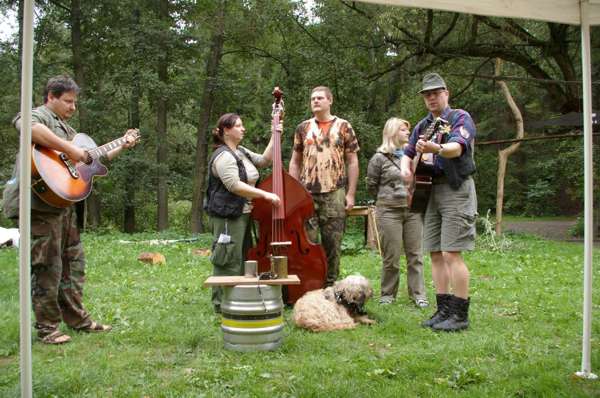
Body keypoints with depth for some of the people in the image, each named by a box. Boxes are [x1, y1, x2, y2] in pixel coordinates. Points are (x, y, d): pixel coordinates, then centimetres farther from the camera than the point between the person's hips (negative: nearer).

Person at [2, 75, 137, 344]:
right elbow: (28, 127, -31)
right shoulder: (39, 115, -5)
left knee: (73, 262, 14)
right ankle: (47, 328, 8)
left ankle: (77, 319, 24)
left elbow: (93, 158, 28)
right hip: (41, 204, -10)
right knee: (48, 267, -3)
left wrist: (122, 147, 21)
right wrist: (69, 149, -30)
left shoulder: (65, 127, 24)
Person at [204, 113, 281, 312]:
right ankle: (223, 303, 4)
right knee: (230, 260, -6)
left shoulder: (242, 152, 15)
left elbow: (264, 160, 18)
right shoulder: (224, 156, -16)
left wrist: (274, 137, 11)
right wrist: (265, 194, -27)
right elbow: (234, 185, -25)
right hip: (228, 215, -10)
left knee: (243, 258, 18)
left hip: (243, 213, 10)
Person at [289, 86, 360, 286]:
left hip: (334, 194, -1)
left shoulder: (343, 127, 5)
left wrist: (351, 193, -3)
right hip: (307, 194, 1)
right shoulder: (303, 128, 10)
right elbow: (295, 162, 13)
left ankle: (330, 286, 17)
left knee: (332, 243, 4)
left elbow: (352, 161, 4)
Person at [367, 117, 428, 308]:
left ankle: (417, 294, 12)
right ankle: (388, 294, 14)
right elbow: (371, 185, 5)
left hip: (413, 210, 4)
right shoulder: (379, 158, 1)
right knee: (391, 256, 1)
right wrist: (387, 198, 6)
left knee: (415, 254, 5)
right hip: (389, 211, -4)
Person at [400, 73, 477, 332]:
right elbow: (407, 153, 24)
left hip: (456, 189, -7)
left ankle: (460, 315, -5)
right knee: (435, 253, 7)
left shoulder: (460, 118, -3)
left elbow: (458, 147, -22)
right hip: (430, 191, 8)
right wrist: (405, 168, 1)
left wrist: (436, 149, -43)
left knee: (452, 253, -12)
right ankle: (444, 310, 14)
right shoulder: (422, 126, 19)